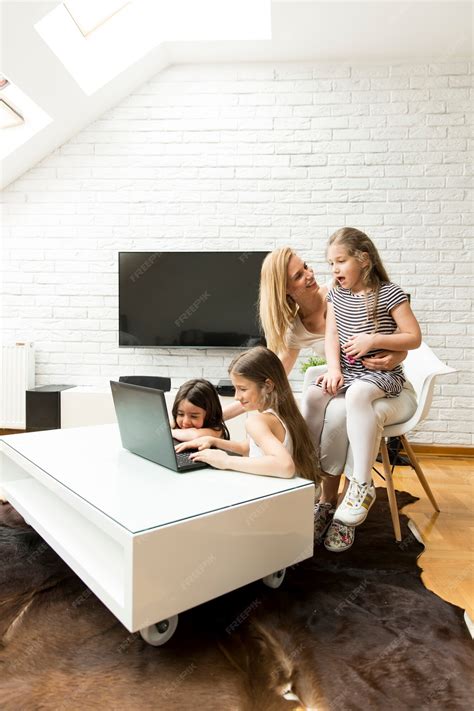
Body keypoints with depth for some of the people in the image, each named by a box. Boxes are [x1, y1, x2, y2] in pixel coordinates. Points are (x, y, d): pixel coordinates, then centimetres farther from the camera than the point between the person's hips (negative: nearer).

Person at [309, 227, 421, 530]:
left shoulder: (389, 294, -6)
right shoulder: (336, 293, 10)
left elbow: (414, 338, -6)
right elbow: (332, 336, 4)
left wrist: (374, 340, -18)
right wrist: (334, 369, -13)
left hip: (383, 373, -5)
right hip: (347, 370, 5)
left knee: (357, 394, -37)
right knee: (315, 394, -23)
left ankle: (362, 486, -30)